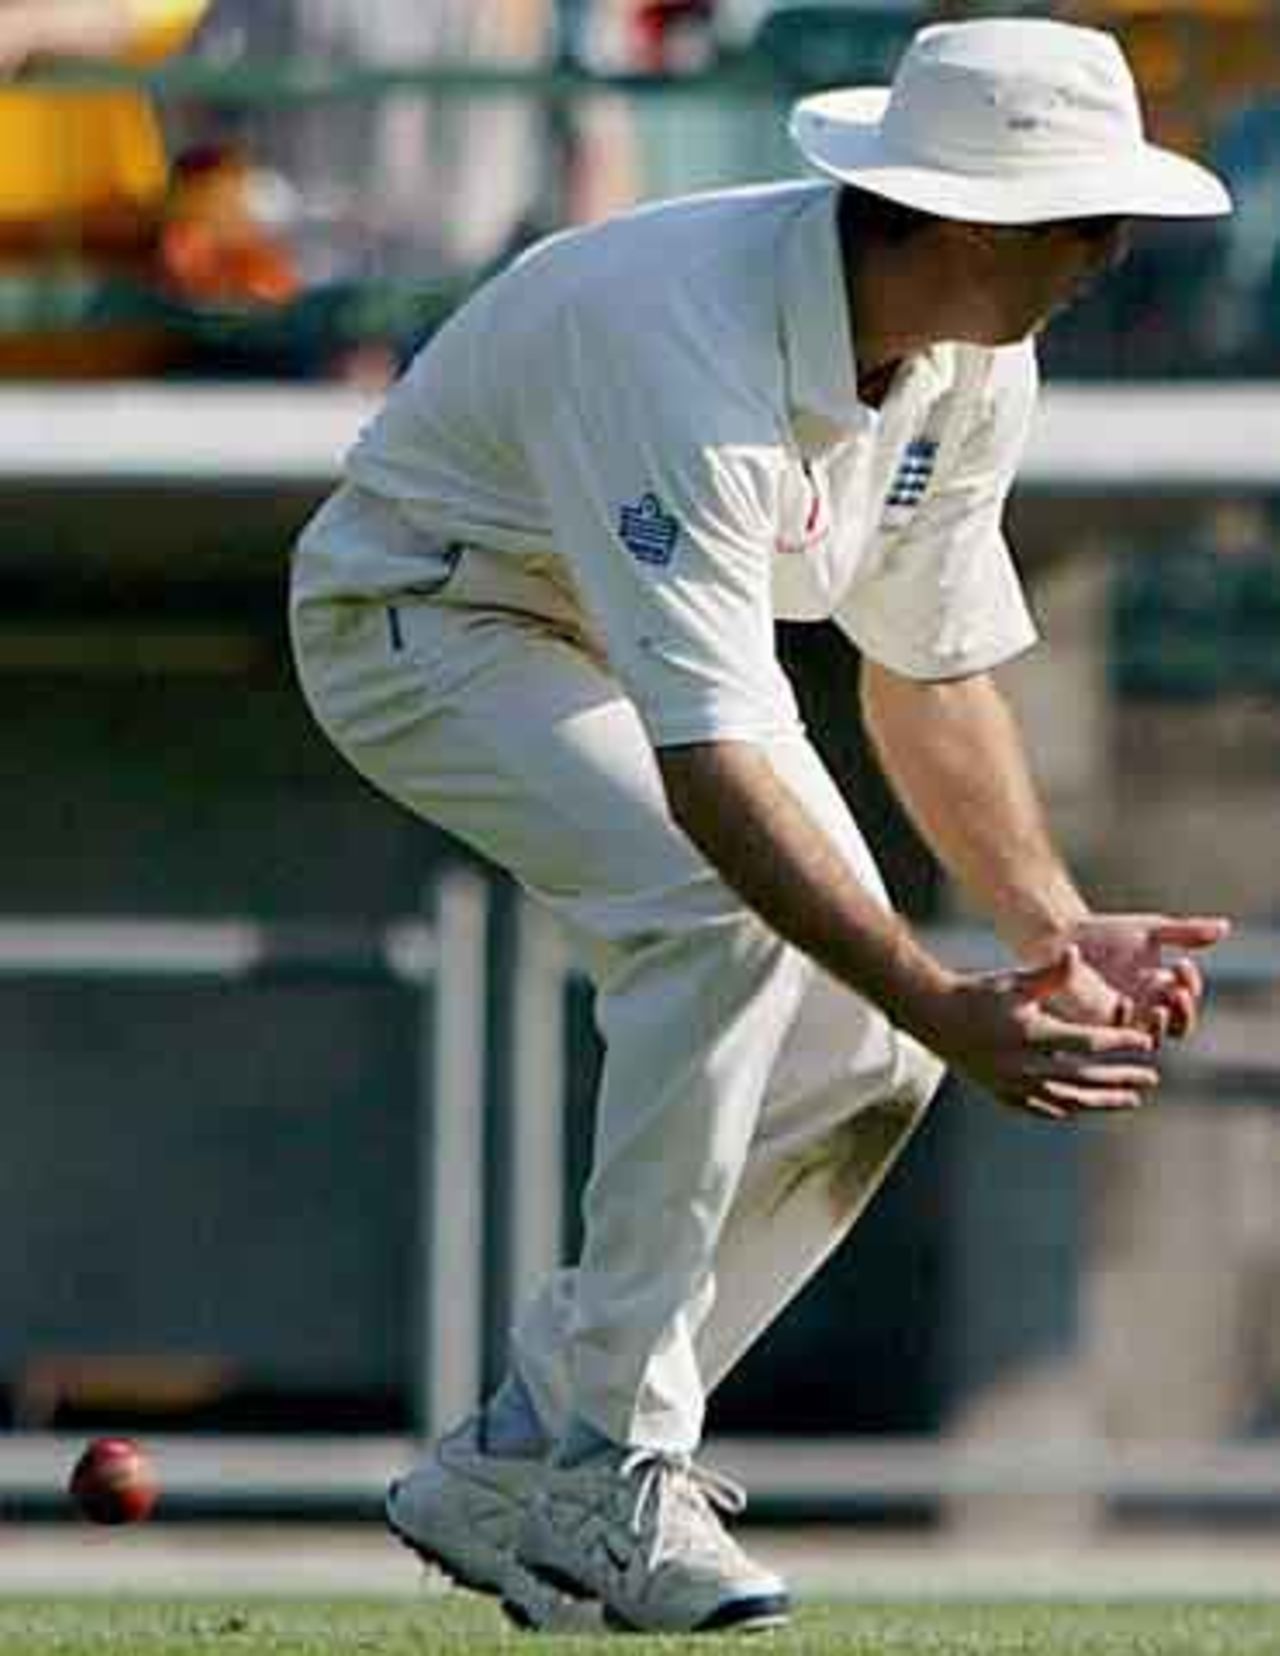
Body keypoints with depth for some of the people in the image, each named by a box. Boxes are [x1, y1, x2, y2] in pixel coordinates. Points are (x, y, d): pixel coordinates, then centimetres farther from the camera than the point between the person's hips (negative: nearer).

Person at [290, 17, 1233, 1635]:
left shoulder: (974, 364, -11)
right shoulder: (694, 351, -39)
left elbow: (934, 678, 2)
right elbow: (710, 771, -44)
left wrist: (1055, 931, -11)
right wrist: (949, 1009, -49)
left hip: (664, 632, 9)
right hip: (425, 617, -8)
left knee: (865, 1052, -6)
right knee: (725, 910, -32)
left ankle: (515, 1471, 3)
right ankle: (605, 1459, -23)